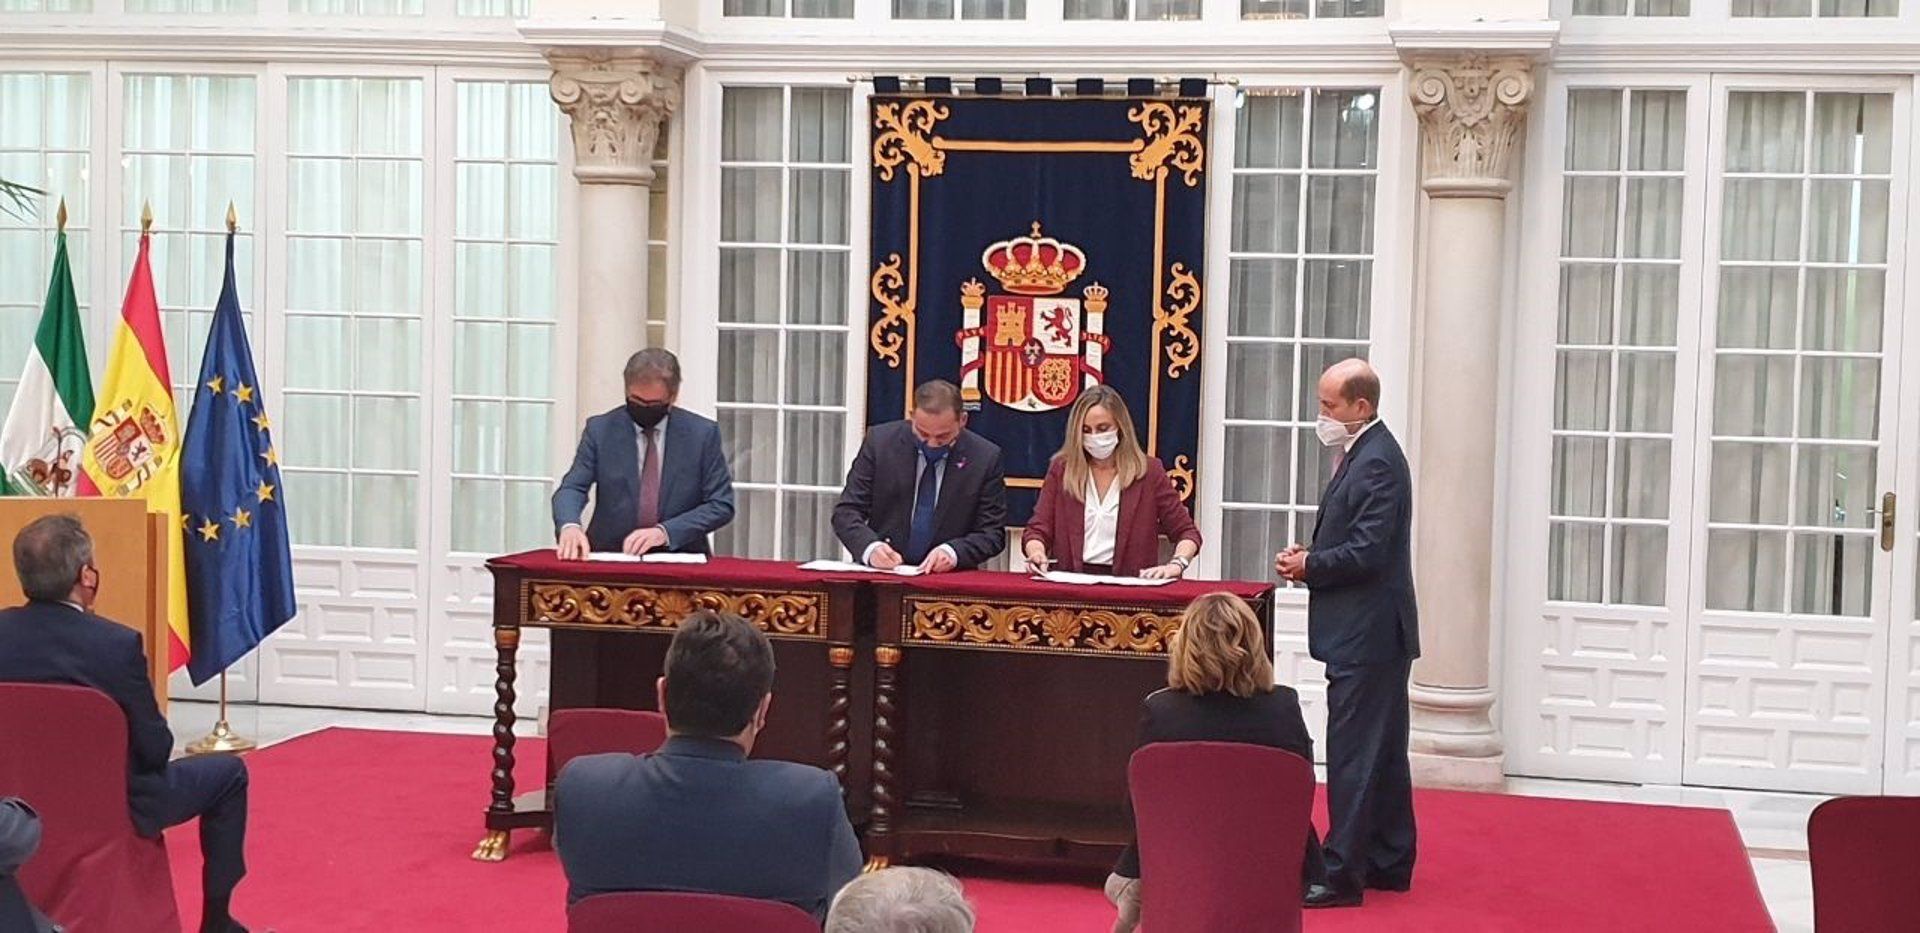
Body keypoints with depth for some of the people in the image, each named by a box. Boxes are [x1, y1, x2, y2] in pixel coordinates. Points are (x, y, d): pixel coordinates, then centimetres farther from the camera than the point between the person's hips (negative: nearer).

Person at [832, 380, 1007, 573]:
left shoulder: (985, 457, -3)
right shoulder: (880, 441, -2)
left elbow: (992, 533, 0)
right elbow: (846, 512, -1)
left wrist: (953, 552, -20)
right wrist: (870, 547, -21)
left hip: (947, 580, 0)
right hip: (883, 571, 0)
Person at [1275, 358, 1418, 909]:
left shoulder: (1376, 462, -18)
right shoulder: (1366, 454, 15)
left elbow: (1368, 552, -23)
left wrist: (1309, 566, -10)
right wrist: (1312, 559, 5)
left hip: (1366, 635, -11)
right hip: (1373, 632, 11)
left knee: (1353, 754, -8)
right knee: (1381, 750, 16)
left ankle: (1342, 874, -5)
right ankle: (1388, 862, 25)